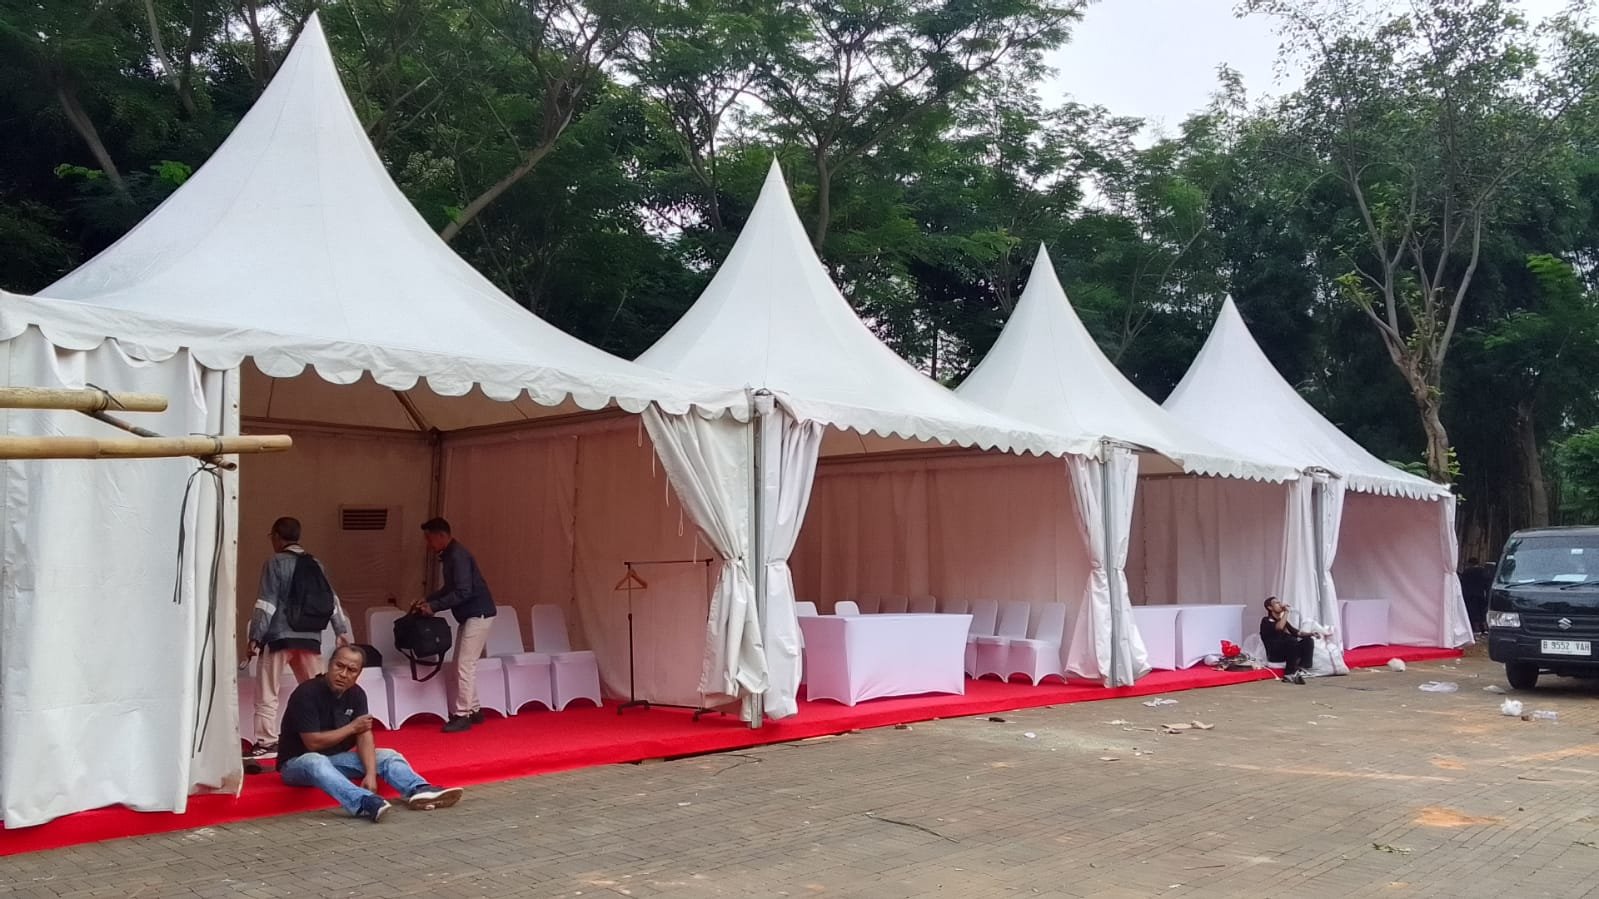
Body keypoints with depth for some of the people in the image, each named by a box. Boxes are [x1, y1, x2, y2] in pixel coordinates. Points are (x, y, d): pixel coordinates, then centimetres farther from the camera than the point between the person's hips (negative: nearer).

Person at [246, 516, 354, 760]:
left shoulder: (275, 563, -4)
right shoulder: (315, 564, 11)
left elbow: (266, 603, -9)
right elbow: (331, 600, 14)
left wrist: (255, 637, -7)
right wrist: (341, 630, 20)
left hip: (280, 636, -5)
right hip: (310, 636, 5)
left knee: (267, 694, 2)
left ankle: (267, 742, -3)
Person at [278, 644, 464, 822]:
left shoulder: (356, 694, 0)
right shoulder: (307, 693, -19)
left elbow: (364, 736, -9)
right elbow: (313, 743, -23)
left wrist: (371, 774, -24)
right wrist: (352, 728, -12)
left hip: (335, 758, 7)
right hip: (298, 762, -7)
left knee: (387, 756, -10)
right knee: (316, 763, -40)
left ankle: (419, 791, -39)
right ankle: (365, 803, -63)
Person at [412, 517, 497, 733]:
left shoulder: (458, 556, -19)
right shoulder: (449, 555, 12)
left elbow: (463, 592, -25)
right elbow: (450, 588, 21)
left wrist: (433, 607, -20)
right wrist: (427, 600, 9)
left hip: (479, 614, -10)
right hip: (470, 615, 10)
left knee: (465, 665, -9)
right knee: (462, 665, 12)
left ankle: (463, 715, -5)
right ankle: (473, 710, 20)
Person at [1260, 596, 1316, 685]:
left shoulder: (1283, 621, 22)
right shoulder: (1266, 621, -2)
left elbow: (1297, 633, 17)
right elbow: (1279, 627, -22)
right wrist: (1286, 612, -12)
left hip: (1288, 653, 7)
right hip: (1274, 654, -7)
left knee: (1308, 641, -12)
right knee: (1292, 640, -32)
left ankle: (1301, 669, -24)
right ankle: (1290, 673, -26)